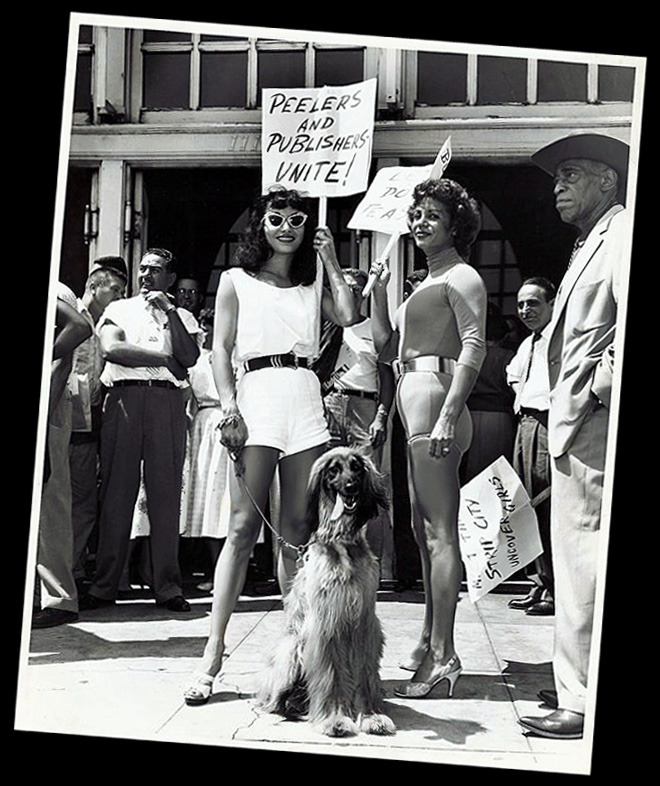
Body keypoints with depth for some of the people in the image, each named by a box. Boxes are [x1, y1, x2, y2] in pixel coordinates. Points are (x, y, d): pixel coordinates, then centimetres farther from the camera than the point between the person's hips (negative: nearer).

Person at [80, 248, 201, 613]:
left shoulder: (182, 317, 19)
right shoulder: (118, 309, 19)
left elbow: (189, 357, 0)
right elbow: (111, 349, -1)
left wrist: (168, 311, 0)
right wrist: (165, 358, 0)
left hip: (167, 400, 0)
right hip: (123, 396, 0)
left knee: (165, 490, -4)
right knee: (116, 489, -4)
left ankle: (167, 585, -3)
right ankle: (104, 585, -1)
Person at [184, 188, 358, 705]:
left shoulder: (314, 282, 21)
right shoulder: (236, 281, 15)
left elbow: (348, 316, 2)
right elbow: (221, 348, 7)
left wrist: (330, 261, 10)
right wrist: (228, 406, -8)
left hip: (306, 400, 3)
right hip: (257, 395, -3)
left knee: (298, 531, 0)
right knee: (244, 527, -12)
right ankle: (213, 654, -12)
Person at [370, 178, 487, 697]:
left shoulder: (461, 277, -4)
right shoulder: (427, 283, 25)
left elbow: (474, 348, -16)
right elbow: (386, 345, 25)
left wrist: (448, 415, -25)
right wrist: (378, 292, 12)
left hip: (435, 401, -10)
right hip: (415, 407, 10)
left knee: (440, 532, -12)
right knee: (425, 531, 14)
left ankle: (443, 656, -12)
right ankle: (430, 640, 22)